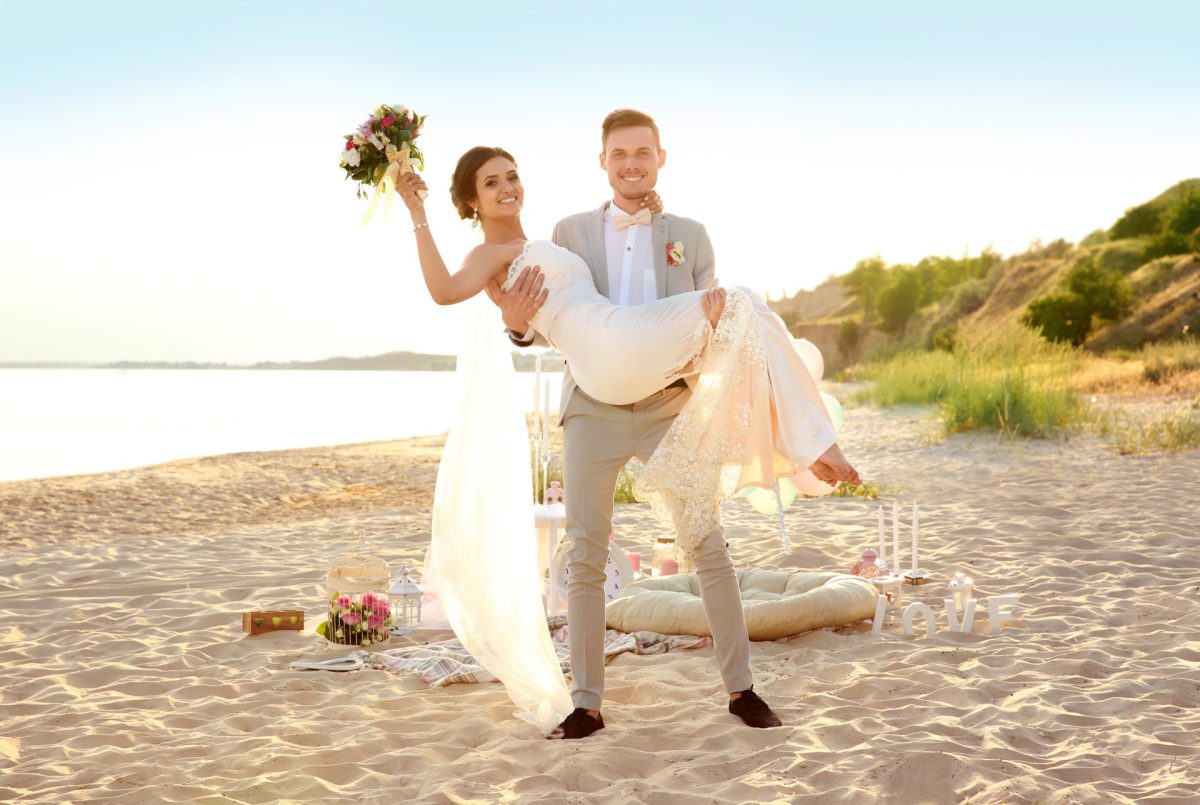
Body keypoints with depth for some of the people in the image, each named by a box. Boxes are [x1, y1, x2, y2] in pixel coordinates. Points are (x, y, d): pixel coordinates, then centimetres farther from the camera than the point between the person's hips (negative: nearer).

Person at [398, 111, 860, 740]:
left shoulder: (689, 235, 12)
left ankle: (740, 688, 15)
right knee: (586, 556, 0)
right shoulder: (569, 232, 9)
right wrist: (519, 321, -15)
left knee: (707, 545, 3)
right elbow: (554, 326, 5)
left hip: (670, 405, 1)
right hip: (594, 408, -1)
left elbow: (712, 319, 8)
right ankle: (586, 703, 10)